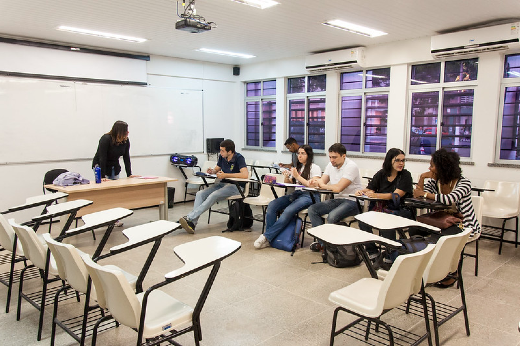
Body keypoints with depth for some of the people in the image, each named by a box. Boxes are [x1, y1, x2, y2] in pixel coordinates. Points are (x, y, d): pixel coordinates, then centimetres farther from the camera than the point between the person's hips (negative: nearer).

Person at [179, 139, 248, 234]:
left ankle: (189, 218, -31)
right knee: (200, 194, -14)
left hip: (235, 186, -7)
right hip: (222, 183, 8)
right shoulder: (222, 157, 6)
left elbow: (245, 175, -29)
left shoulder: (239, 158, -15)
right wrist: (212, 171, -3)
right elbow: (217, 169, 23)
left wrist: (226, 175, -27)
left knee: (213, 195, -32)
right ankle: (192, 224, -24)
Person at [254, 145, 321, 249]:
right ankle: (268, 239, -20)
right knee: (272, 205, -19)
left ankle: (267, 236, -26)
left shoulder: (315, 168, 4)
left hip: (309, 195, -7)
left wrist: (297, 176, -13)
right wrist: (287, 177, 1)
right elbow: (288, 184, 23)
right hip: (296, 193, 7)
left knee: (288, 211, -33)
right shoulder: (297, 168, 25)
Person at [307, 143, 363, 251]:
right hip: (337, 200, 8)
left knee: (332, 216, -33)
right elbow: (322, 182, 8)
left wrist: (322, 185, -9)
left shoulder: (351, 166, -16)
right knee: (312, 209, -9)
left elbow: (338, 188, -25)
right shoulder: (331, 165, 9)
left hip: (352, 201, -8)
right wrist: (316, 182, -17)